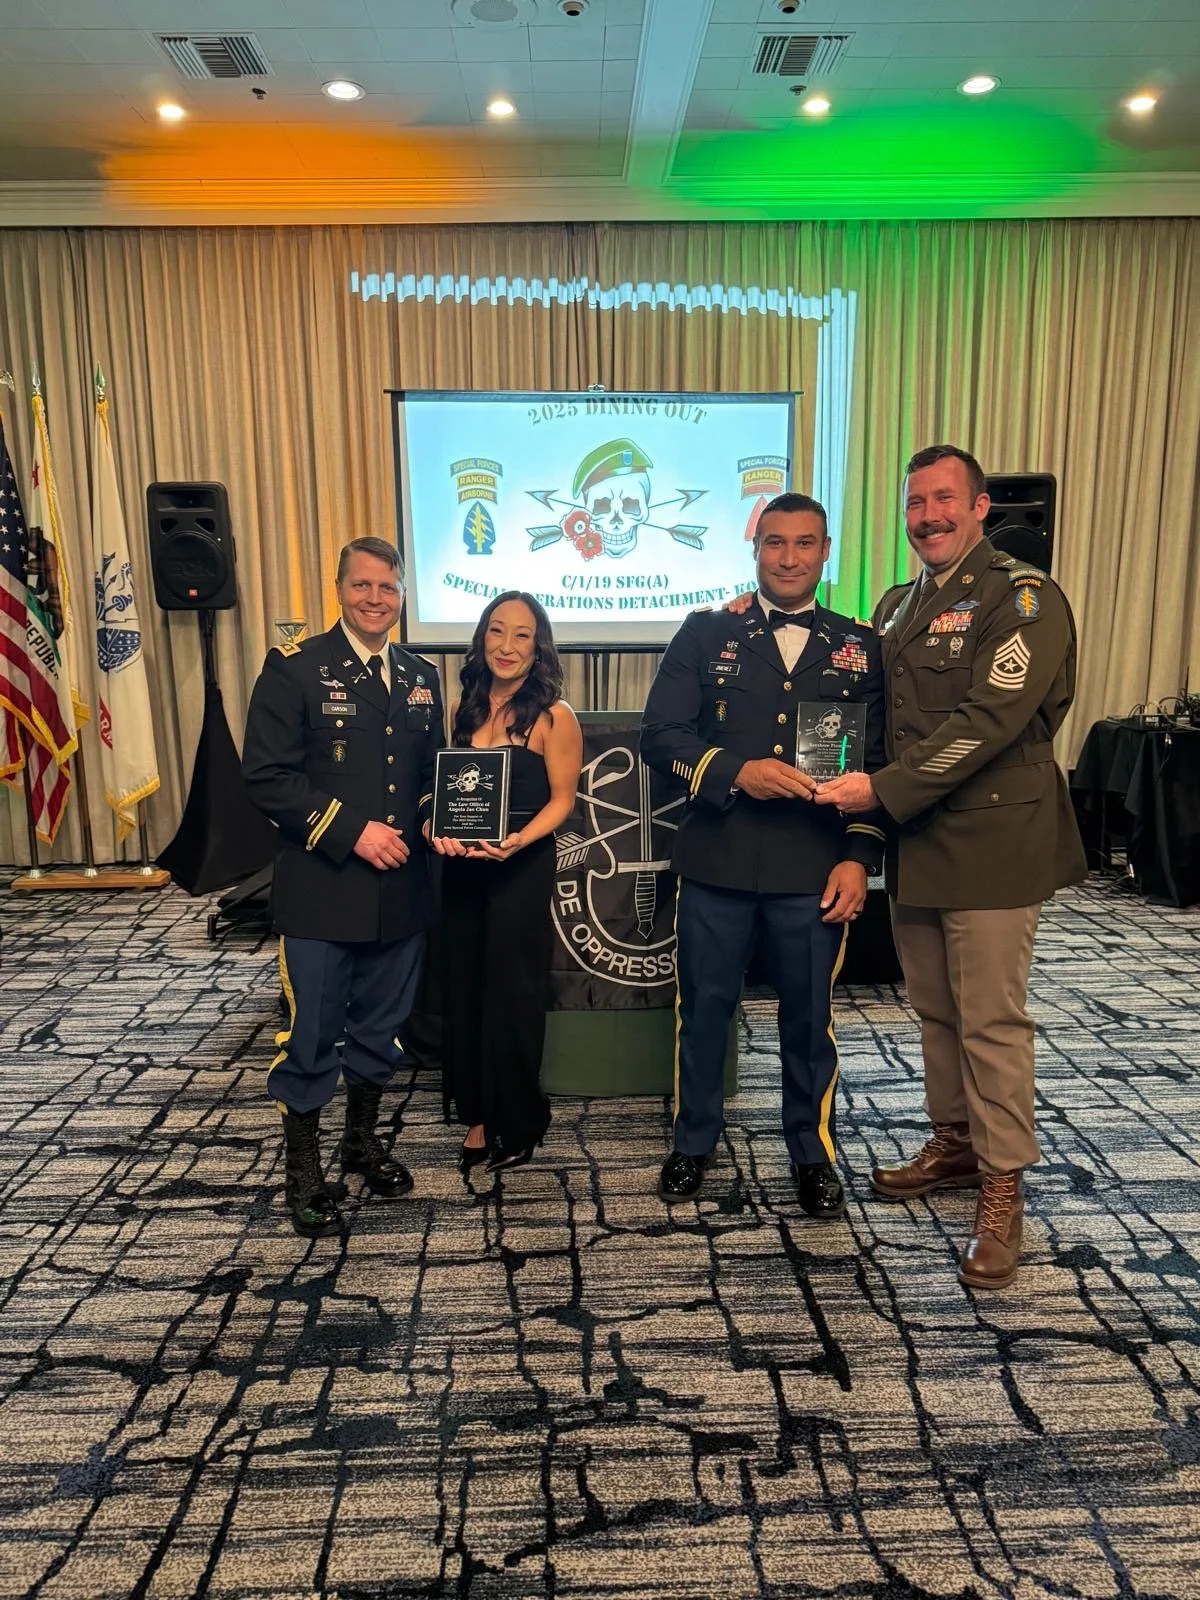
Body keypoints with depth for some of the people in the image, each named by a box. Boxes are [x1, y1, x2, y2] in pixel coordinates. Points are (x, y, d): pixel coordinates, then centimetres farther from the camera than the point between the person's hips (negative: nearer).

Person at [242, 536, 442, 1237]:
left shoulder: (422, 676, 11)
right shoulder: (295, 667, -6)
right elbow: (268, 776, -13)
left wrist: (431, 821, -3)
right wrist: (352, 831, -18)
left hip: (400, 886, 5)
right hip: (321, 890, -5)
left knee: (381, 1026, 19)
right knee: (311, 1035, 6)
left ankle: (363, 1139, 41)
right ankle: (304, 1171, 27)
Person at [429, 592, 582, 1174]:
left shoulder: (553, 716, -9)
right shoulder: (465, 708, 7)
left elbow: (562, 798, -8)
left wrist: (519, 840, -24)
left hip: (523, 866, -5)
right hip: (461, 866, 5)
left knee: (512, 994, 5)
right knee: (463, 989, 11)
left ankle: (518, 1125, 24)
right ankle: (477, 1114, 28)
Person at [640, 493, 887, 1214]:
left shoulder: (860, 647, 7)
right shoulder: (706, 633, 4)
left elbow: (879, 762, 6)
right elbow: (661, 734, -2)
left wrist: (859, 857, -3)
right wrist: (736, 772, -17)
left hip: (816, 869, 1)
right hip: (717, 860, 0)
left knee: (810, 1016, 12)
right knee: (704, 1006, 11)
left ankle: (813, 1154, 33)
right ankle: (694, 1143, 33)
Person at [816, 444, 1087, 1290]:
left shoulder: (1024, 597, -9)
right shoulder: (899, 605, 15)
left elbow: (989, 719, -20)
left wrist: (884, 791, -20)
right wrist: (865, 792, 1)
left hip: (991, 840, -7)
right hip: (915, 840, 7)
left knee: (992, 1019, -1)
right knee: (936, 1008, 16)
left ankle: (1002, 1188, 13)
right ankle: (954, 1143, 34)